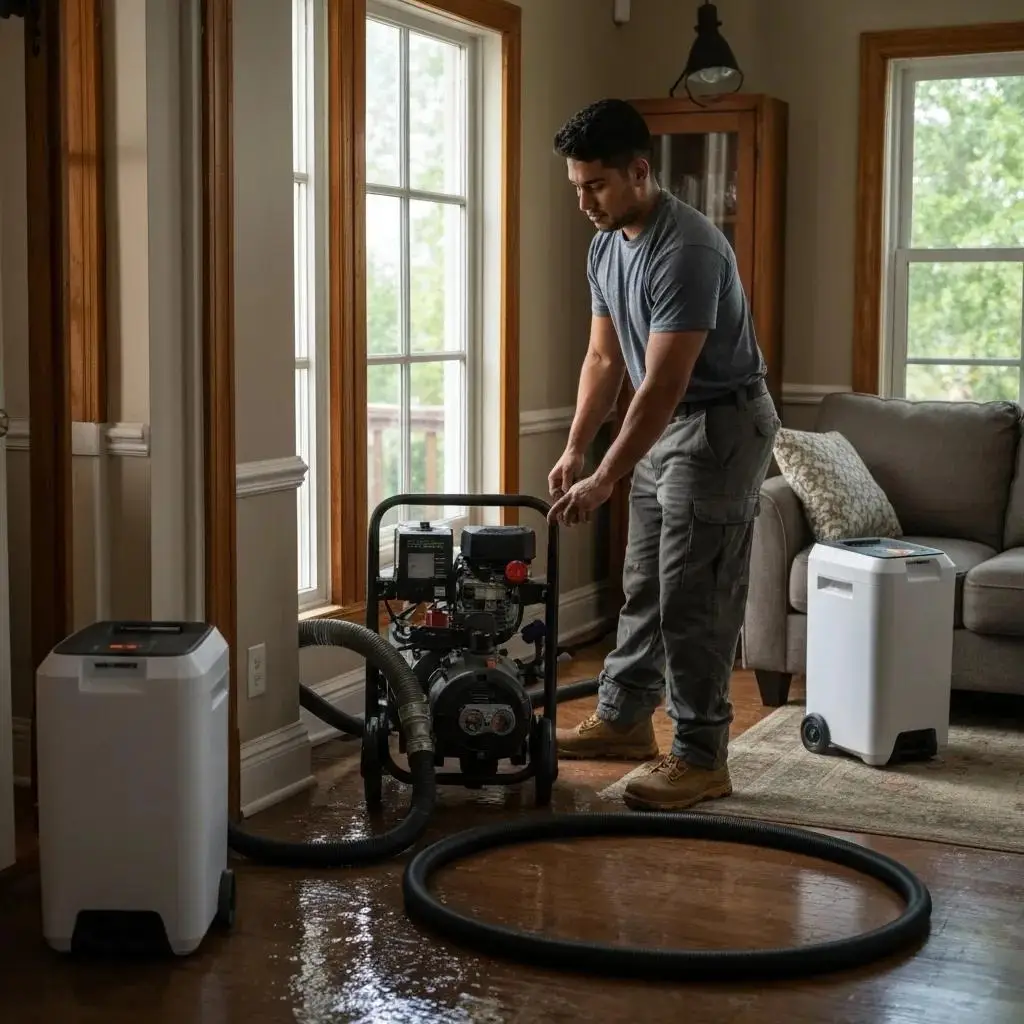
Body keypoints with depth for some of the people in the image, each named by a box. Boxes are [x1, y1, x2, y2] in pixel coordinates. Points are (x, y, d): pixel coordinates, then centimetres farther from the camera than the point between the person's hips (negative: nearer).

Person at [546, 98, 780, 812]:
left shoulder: (688, 250, -27)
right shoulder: (606, 246, 4)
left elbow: (664, 384, -29)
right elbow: (605, 359, 9)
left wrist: (605, 481, -28)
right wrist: (574, 451, 1)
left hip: (722, 426, -9)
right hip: (666, 426, 9)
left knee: (694, 599, -7)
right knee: (644, 585, 16)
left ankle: (702, 758, 2)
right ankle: (624, 719, 29)